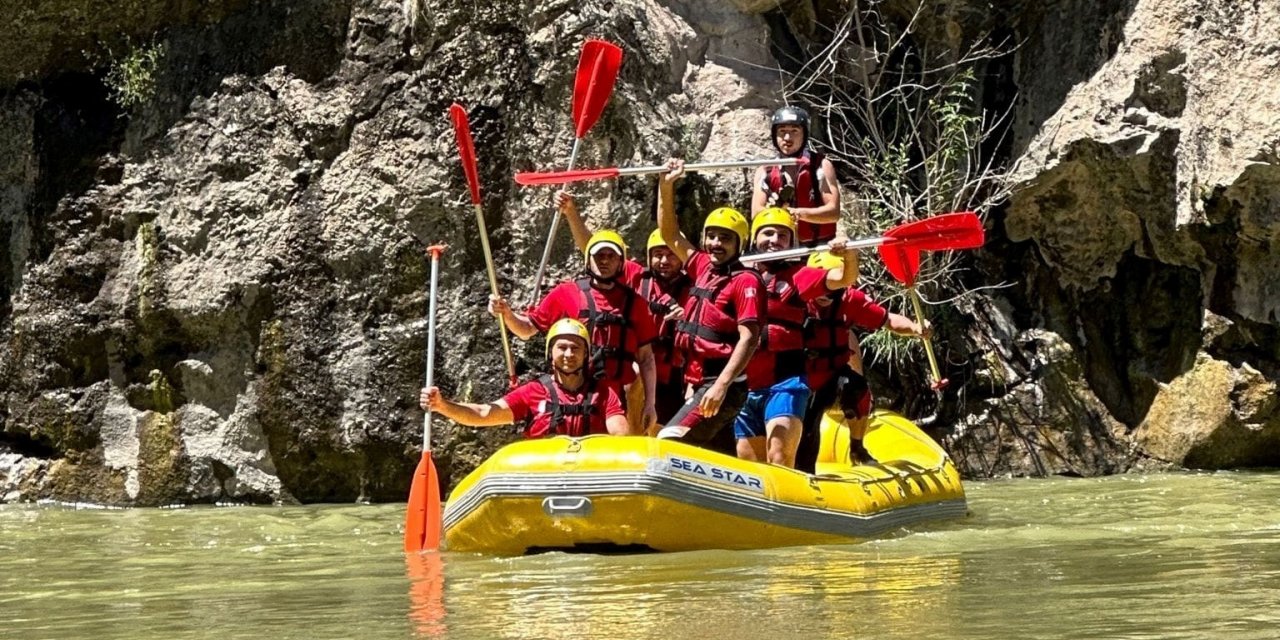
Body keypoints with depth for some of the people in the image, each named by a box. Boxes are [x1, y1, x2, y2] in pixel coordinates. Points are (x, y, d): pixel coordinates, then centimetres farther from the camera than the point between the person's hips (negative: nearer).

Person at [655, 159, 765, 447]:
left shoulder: (746, 281, -9)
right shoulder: (703, 267, 13)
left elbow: (749, 338, -17)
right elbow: (670, 235, 24)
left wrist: (721, 385, -26)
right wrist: (666, 185, 15)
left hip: (724, 388, -9)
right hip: (698, 384, 9)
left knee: (669, 442, -22)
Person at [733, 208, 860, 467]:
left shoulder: (796, 276, 4)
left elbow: (844, 278, -8)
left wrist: (848, 254, -28)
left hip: (784, 383, -5)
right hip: (745, 386, 5)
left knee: (779, 458, -20)